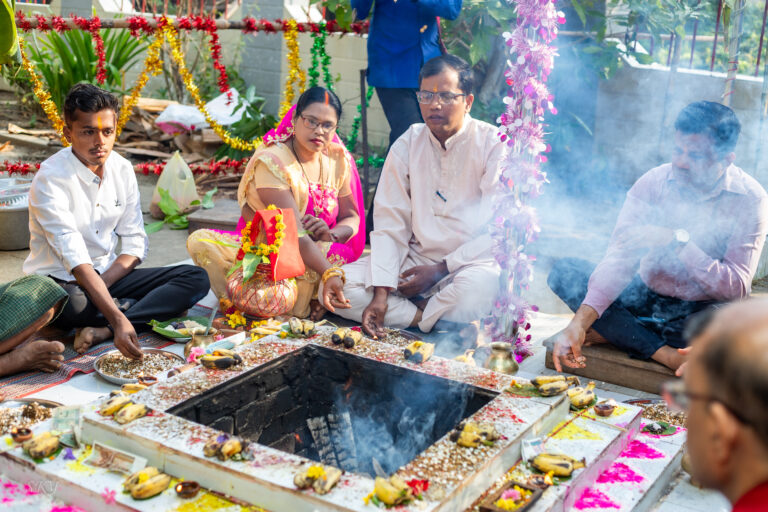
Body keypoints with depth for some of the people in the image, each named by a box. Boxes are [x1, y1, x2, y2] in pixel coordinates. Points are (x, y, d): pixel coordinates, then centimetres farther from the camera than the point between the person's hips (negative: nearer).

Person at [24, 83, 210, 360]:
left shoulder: (122, 169, -1)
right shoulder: (50, 179, -20)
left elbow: (135, 244, 1)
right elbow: (76, 260, -30)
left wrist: (99, 288, -17)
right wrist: (118, 320, -41)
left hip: (109, 275, 6)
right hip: (60, 280, -6)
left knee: (196, 278, -12)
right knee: (69, 304, -42)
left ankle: (102, 331, -27)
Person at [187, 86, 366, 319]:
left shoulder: (339, 159, 2)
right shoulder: (271, 160, -16)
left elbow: (352, 217, 6)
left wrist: (331, 234, -19)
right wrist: (329, 273, -40)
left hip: (315, 251, 2)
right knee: (200, 241, -28)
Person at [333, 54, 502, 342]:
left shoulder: (493, 145, -7)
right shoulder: (407, 146, 3)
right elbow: (389, 224, -1)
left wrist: (440, 270, -14)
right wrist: (380, 294, -13)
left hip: (470, 264, -4)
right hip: (414, 260, 4)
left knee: (477, 288, -40)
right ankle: (431, 318, -18)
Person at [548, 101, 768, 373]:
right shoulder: (652, 182, -8)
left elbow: (737, 287, -20)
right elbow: (619, 258, -17)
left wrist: (678, 241, -31)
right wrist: (581, 320, -31)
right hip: (646, 297, 3)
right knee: (565, 272, -18)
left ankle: (616, 333, -21)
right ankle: (666, 354, -26)